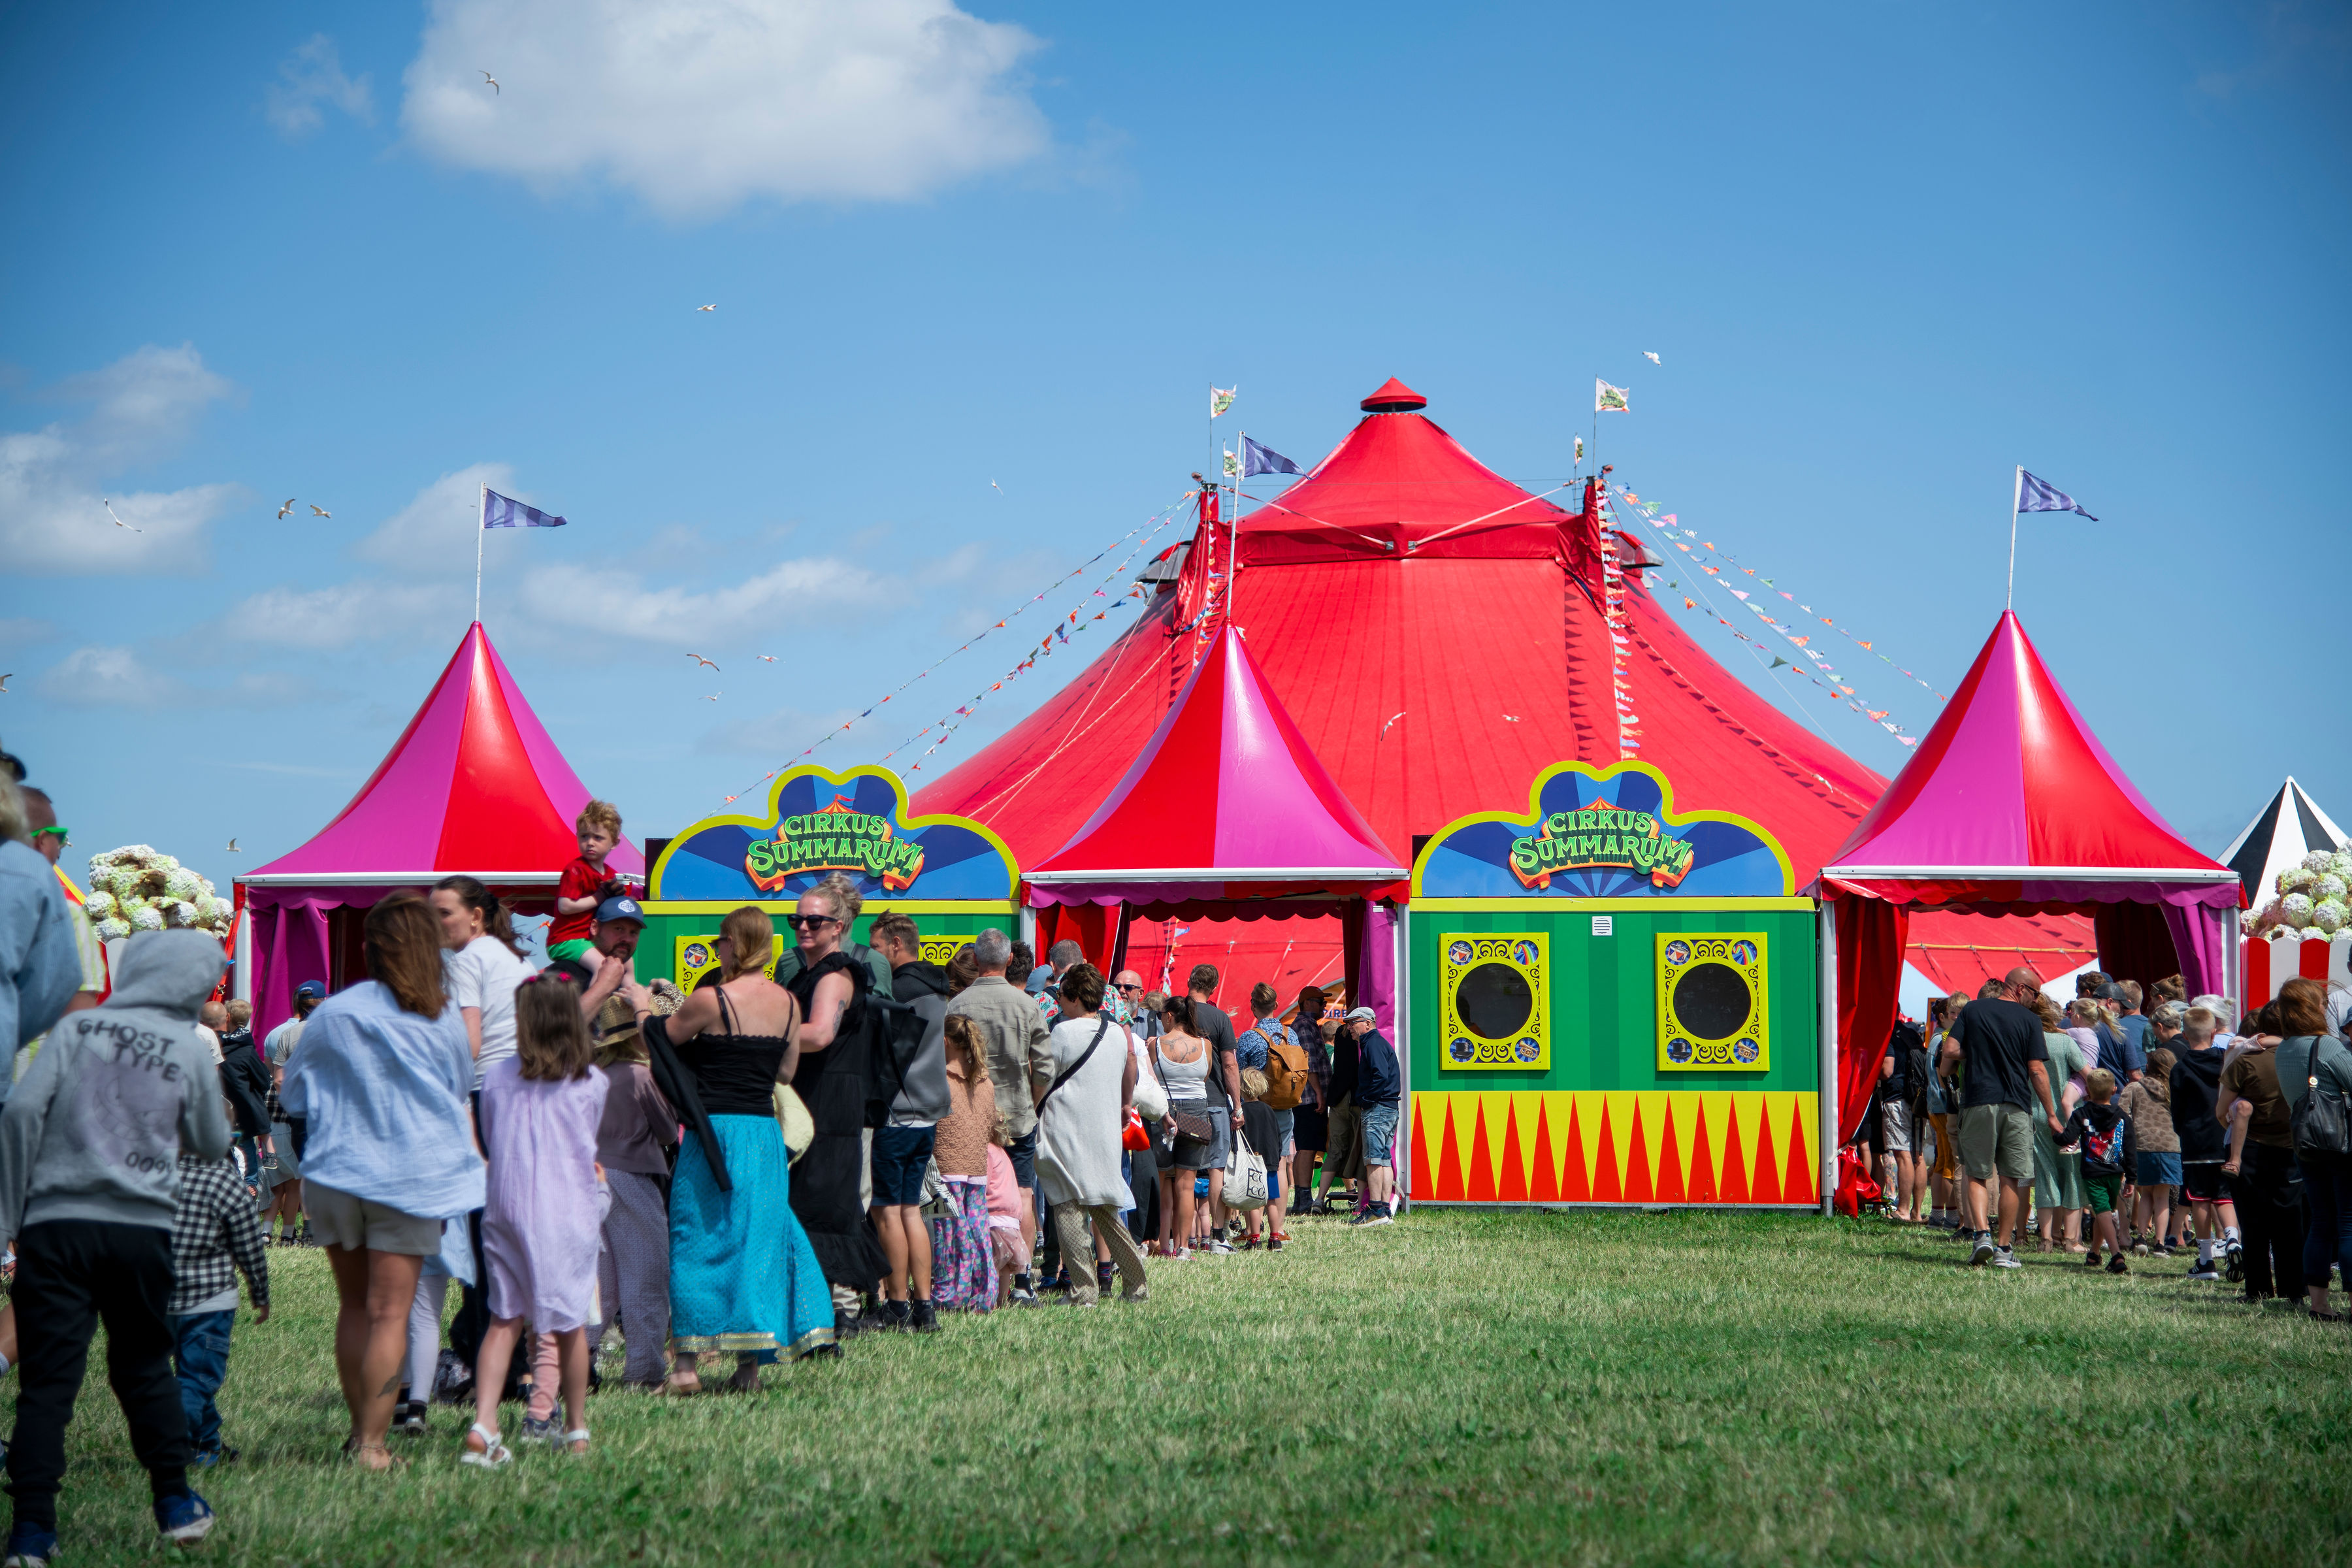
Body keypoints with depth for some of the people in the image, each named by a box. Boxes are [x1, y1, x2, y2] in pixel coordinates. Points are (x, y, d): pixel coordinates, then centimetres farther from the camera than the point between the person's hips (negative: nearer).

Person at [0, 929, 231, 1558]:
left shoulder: (77, 1029, 0)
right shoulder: (190, 1051, 4)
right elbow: (214, 1145, 14)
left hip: (56, 1223, -1)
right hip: (143, 1228, 1)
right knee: (145, 1369, 18)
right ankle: (175, 1502, 24)